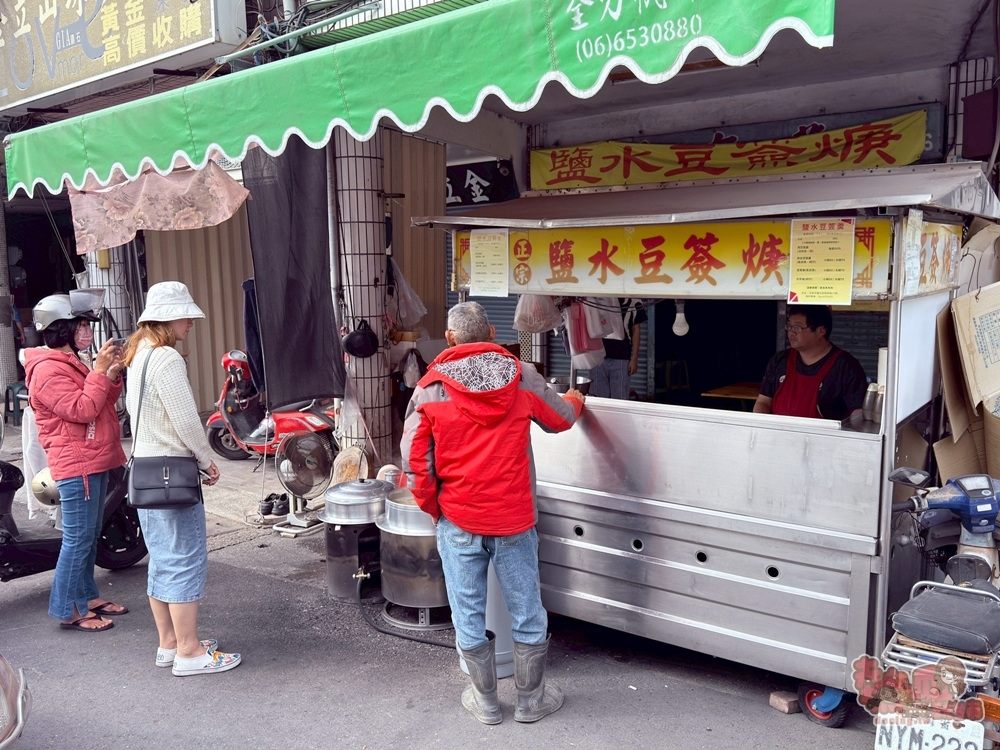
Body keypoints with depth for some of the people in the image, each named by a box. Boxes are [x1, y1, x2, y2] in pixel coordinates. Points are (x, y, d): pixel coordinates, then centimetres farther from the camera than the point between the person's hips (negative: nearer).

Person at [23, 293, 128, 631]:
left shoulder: (71, 363, 16)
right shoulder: (48, 370, -15)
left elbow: (103, 402, 18)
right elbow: (82, 410, -22)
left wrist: (113, 375, 2)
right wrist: (100, 371, -20)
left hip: (94, 462, 10)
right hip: (76, 465, -10)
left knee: (90, 535, 16)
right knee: (78, 538, -5)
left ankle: (87, 595, 27)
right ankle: (69, 610, 4)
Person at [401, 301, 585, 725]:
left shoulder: (431, 387, -6)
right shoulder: (522, 377, -3)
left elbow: (414, 460, -8)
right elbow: (560, 419, 15)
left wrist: (432, 507, 8)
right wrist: (574, 401, 38)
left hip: (457, 521, 0)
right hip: (512, 518, 1)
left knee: (469, 615, 14)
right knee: (526, 613, 15)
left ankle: (486, 702, 29)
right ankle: (531, 700, 30)